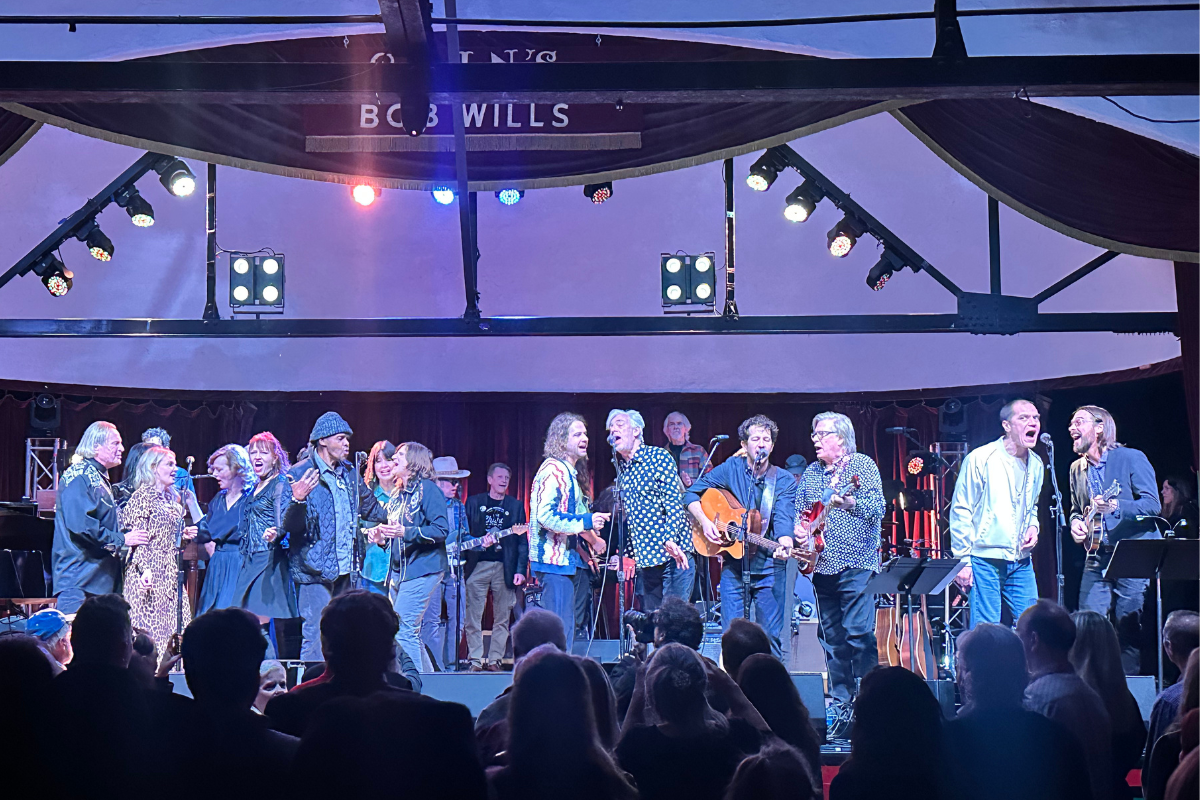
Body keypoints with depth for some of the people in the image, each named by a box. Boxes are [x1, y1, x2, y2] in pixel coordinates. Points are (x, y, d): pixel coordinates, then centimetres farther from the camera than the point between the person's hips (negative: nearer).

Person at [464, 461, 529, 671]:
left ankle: (494, 659, 6)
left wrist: (520, 570, -3)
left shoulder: (516, 506, 11)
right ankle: (475, 660, 1)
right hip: (477, 566, -1)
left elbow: (522, 541, 6)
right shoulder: (474, 502, 10)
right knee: (472, 617, -4)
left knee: (502, 619, 1)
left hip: (505, 568, 1)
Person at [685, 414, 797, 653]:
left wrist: (784, 545, -35)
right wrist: (705, 522, -7)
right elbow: (691, 494, 8)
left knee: (771, 637, -2)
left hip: (768, 568, -1)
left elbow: (784, 518, -15)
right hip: (733, 565, 1)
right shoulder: (731, 469, 4)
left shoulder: (784, 480, 0)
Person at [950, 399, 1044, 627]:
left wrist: (1033, 526, 5)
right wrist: (962, 560, -11)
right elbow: (960, 511, -7)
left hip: (1021, 563, 6)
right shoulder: (980, 459, -9)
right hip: (985, 561, -6)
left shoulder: (1035, 464, 10)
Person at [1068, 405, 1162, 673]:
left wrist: (1116, 507, -27)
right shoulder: (1077, 468, 14)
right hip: (1097, 559, 6)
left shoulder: (1132, 458, -5)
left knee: (1128, 629, -7)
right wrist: (1075, 523, 3)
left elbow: (1153, 505, -11)